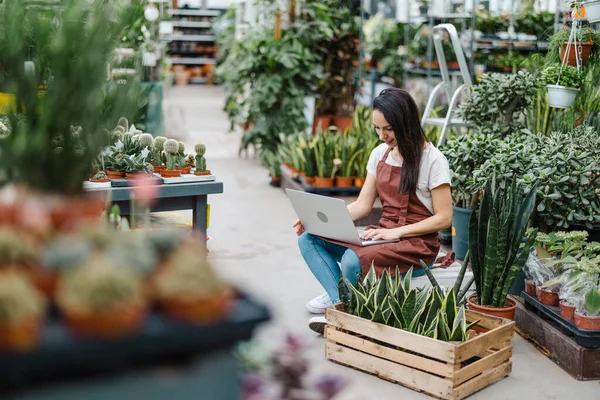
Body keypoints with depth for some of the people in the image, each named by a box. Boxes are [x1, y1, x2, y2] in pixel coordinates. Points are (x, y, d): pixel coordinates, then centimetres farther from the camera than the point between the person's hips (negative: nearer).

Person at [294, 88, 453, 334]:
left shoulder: (432, 159, -10)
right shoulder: (380, 154, 9)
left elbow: (443, 218, -11)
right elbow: (362, 205, 8)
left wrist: (397, 232, -21)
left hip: (417, 244, -7)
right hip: (383, 236, 7)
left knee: (353, 260, -34)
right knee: (308, 239, -10)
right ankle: (340, 301, -19)